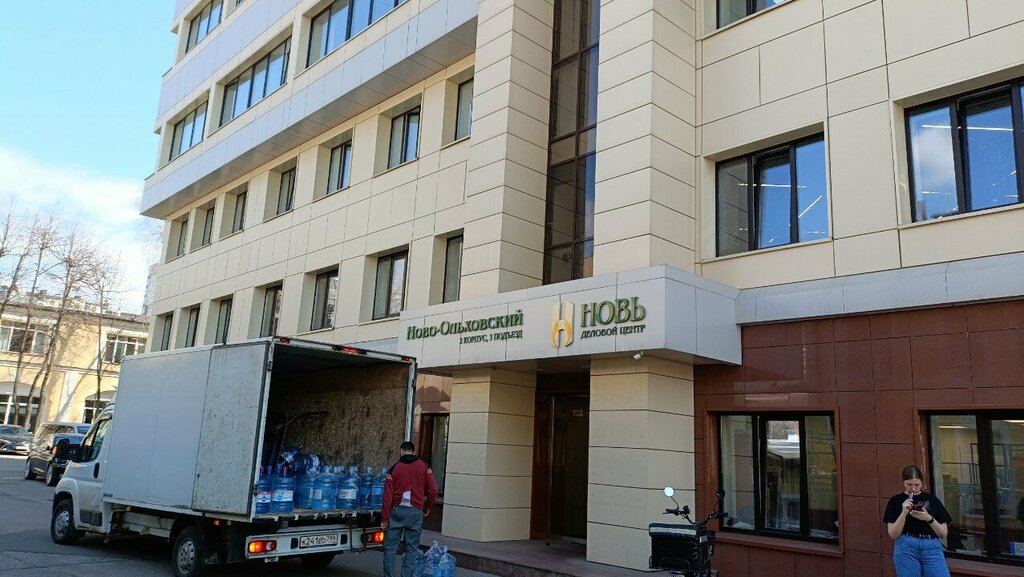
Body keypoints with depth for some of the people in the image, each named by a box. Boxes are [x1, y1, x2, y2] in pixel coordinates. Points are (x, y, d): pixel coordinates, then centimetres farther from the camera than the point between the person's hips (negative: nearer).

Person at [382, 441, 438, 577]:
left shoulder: (394, 468, 3)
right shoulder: (423, 466, 4)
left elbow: (388, 495, -2)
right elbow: (433, 490, -3)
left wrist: (384, 518, 1)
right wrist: (427, 508, 12)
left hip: (397, 510, 0)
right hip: (416, 511, 0)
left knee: (390, 547, 8)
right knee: (412, 548, 7)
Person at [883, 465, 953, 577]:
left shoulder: (932, 499, 10)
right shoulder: (896, 501, 5)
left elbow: (943, 534, 9)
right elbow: (893, 535, 0)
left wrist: (929, 519, -9)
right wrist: (904, 513, -12)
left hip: (932, 548, 1)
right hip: (906, 548, -1)